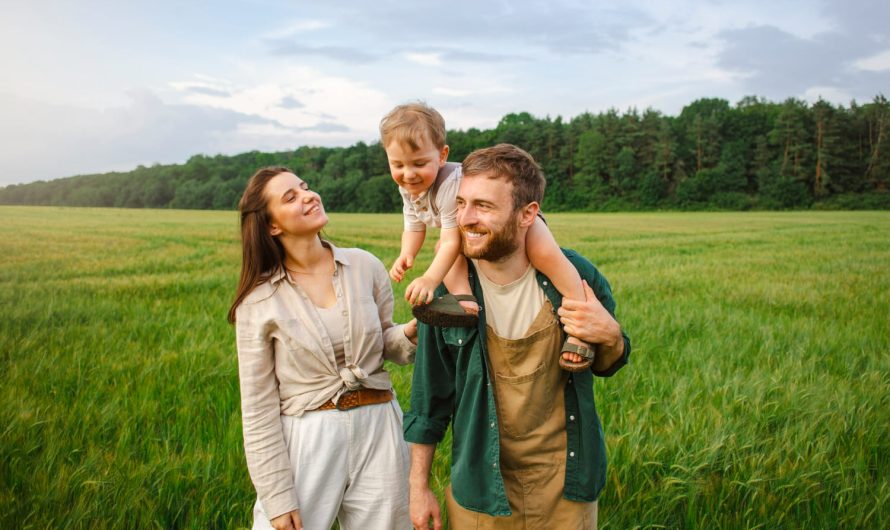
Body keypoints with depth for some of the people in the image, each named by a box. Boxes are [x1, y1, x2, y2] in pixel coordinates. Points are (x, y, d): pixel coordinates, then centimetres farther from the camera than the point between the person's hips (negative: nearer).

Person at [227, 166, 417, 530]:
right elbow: (258, 408, -5)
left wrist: (411, 333, -12)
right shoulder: (258, 301, -7)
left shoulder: (365, 266, -2)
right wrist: (277, 497, -6)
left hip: (378, 431, 2)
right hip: (304, 441, -2)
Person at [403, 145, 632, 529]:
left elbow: (606, 366, 3)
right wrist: (418, 485, 0)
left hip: (566, 484, 1)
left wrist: (610, 336, -19)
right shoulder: (446, 289, -14)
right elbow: (429, 397, -3)